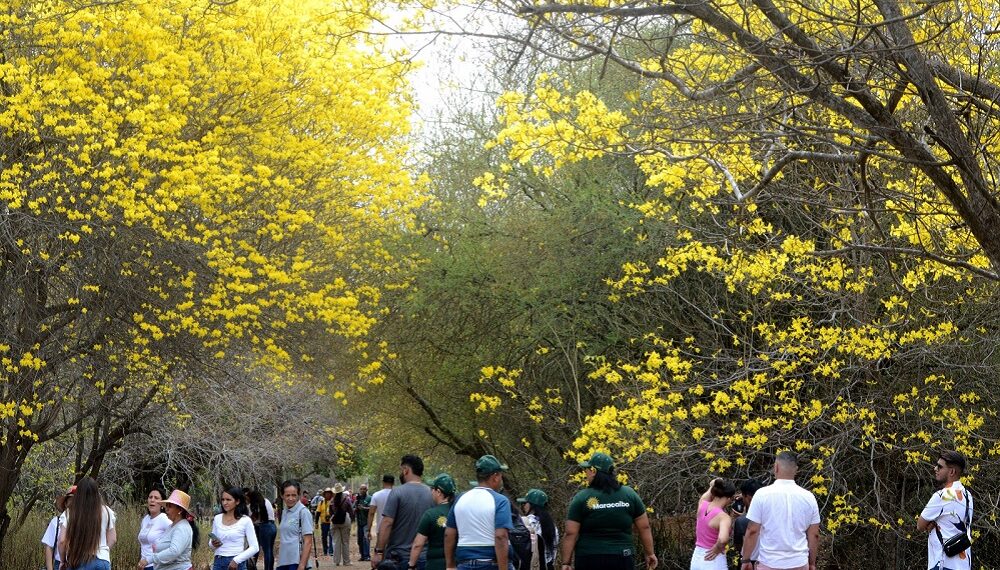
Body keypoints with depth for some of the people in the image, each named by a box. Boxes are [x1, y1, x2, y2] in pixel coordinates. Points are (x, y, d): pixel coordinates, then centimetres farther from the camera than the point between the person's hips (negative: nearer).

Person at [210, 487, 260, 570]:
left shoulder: (245, 520, -4)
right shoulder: (217, 519, 8)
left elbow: (254, 547, -6)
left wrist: (236, 560, -15)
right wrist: (213, 545, -6)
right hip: (218, 563, 4)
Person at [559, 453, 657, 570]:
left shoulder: (581, 498, -4)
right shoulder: (630, 495, 4)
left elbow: (570, 534, -5)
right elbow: (644, 527, 8)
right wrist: (650, 553, 18)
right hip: (621, 559, 2)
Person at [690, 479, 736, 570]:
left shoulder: (702, 504, 0)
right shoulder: (724, 517, -20)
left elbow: (712, 484, 21)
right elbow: (723, 539, -39)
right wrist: (717, 548, -21)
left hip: (696, 559, 7)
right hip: (714, 562, -7)